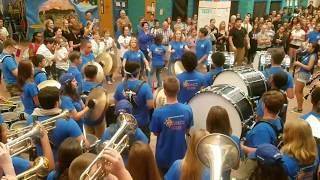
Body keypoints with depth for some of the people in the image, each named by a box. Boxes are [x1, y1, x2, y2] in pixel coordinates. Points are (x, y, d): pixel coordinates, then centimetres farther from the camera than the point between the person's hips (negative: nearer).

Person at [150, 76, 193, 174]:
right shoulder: (187, 110, -17)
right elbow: (187, 131, -4)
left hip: (163, 157, -2)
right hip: (181, 155, 2)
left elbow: (156, 133, -10)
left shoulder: (158, 112, -26)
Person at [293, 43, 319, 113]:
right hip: (302, 73, 10)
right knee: (300, 91, 19)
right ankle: (299, 106, 31)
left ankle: (299, 108, 8)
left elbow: (309, 67, -23)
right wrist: (298, 63, 1)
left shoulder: (313, 56, -18)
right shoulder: (308, 54, 7)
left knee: (297, 91, -3)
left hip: (305, 75, -10)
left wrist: (299, 64, -18)